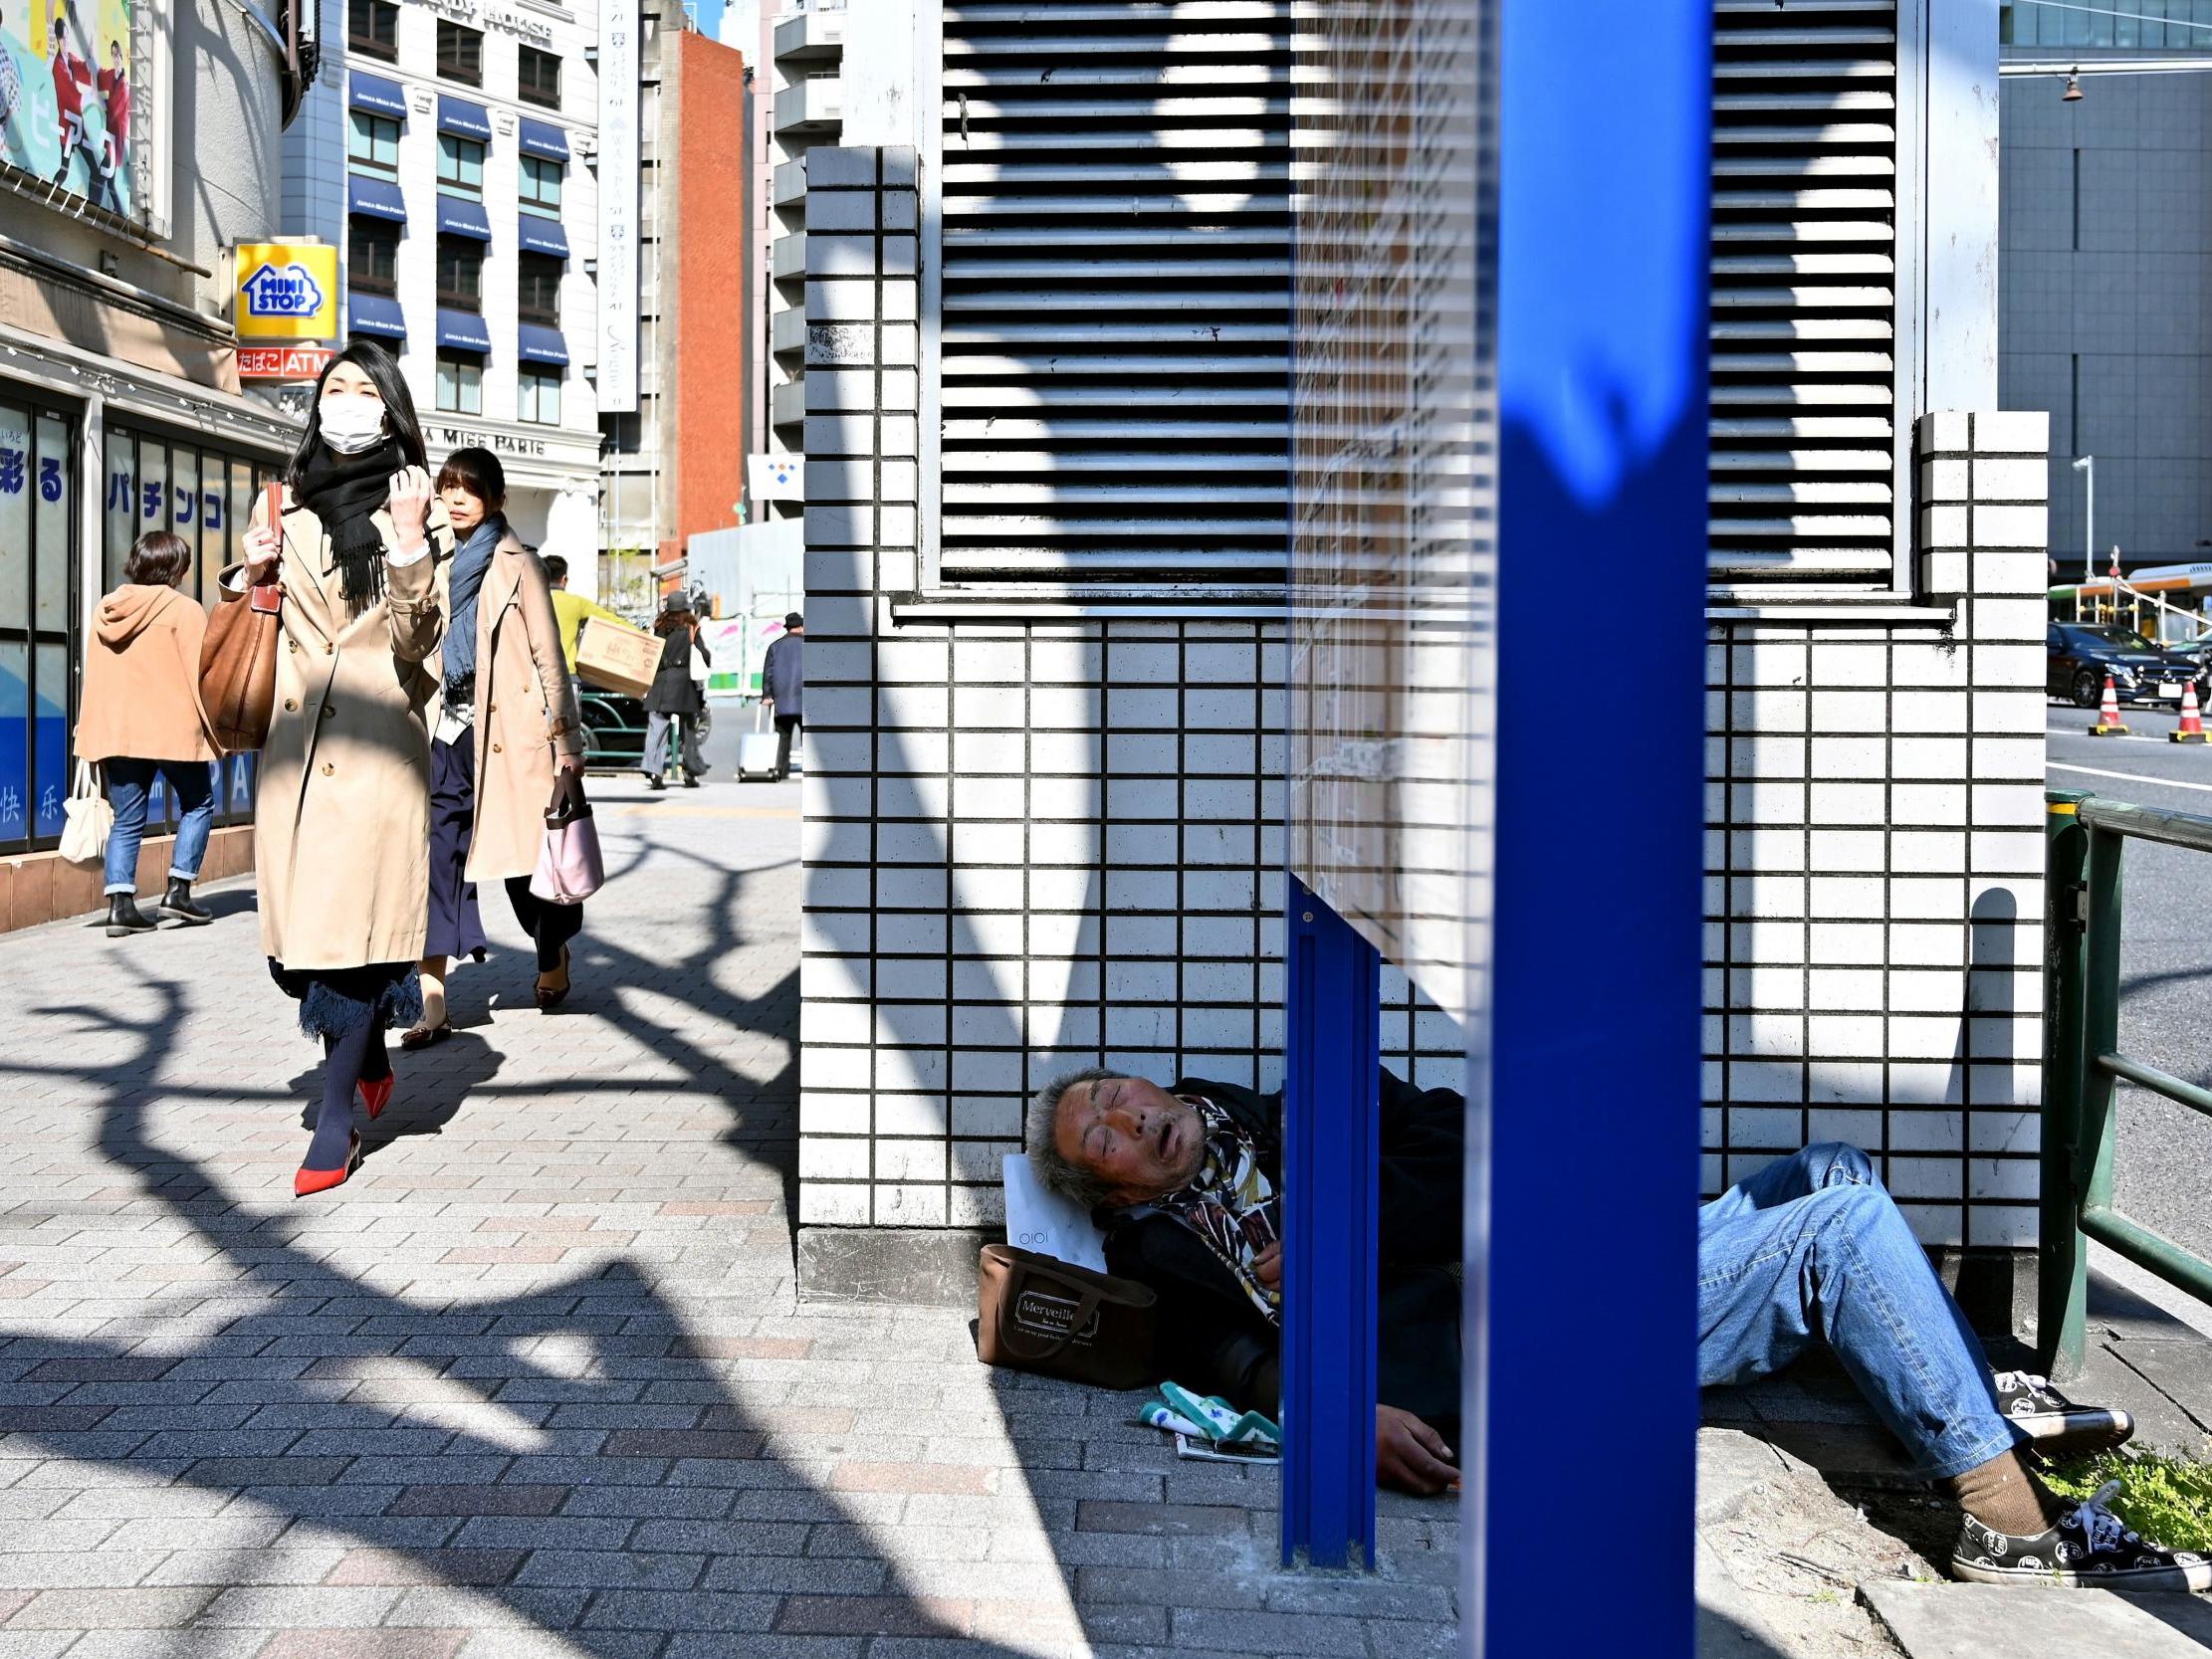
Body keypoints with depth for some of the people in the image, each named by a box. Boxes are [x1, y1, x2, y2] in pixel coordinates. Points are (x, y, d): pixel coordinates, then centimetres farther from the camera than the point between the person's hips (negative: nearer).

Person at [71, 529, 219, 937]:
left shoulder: (106, 611, 11)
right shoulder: (183, 610, -6)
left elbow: (94, 678, 13)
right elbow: (201, 674, -8)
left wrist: (89, 733, 18)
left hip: (116, 733, 5)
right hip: (173, 731, -5)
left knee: (127, 820, 8)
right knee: (198, 805, 13)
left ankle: (120, 904, -2)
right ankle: (179, 890, 6)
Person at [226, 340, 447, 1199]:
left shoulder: (414, 507, 2)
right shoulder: (288, 507, 14)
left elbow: (415, 640, -6)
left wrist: (409, 546, -19)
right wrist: (252, 572, 2)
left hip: (375, 738, -4)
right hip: (295, 735, 5)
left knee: (351, 919, -6)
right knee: (309, 920, 7)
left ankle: (336, 1119, 2)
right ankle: (372, 1062, 32)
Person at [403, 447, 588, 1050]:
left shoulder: (516, 565, -2)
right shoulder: (446, 567, 14)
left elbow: (548, 656, -4)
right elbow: (429, 655, 18)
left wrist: (566, 742, -6)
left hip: (506, 733, -5)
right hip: (450, 731, 5)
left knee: (521, 859, 6)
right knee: (436, 861, -6)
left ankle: (553, 965, 32)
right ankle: (433, 1007, -7)